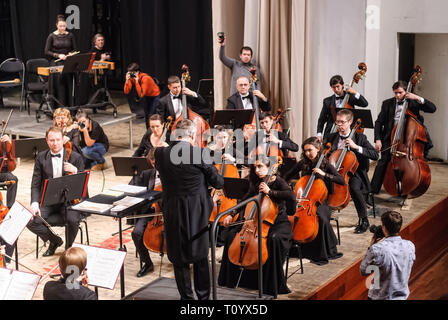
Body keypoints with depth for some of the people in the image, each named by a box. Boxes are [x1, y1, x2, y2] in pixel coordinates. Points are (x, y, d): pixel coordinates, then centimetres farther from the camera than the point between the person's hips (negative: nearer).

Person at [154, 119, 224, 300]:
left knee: (179, 259, 12)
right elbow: (218, 182, -4)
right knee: (201, 257, 15)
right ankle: (203, 296, 25)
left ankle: (186, 296, 18)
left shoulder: (161, 154, -7)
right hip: (198, 213, -1)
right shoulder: (200, 154, -14)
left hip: (173, 213, 1)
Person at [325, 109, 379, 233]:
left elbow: (375, 155, -12)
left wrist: (356, 147, -21)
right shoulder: (331, 137, 9)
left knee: (354, 187, -35)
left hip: (354, 173, -3)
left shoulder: (360, 138, -1)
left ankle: (364, 220, -17)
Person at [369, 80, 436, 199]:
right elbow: (379, 122, 7)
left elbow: (432, 109, -3)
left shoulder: (413, 102, 5)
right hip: (391, 138, -1)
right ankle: (372, 191, -18)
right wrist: (378, 139, -6)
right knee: (384, 161, -16)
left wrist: (418, 98, -16)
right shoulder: (387, 103, 7)